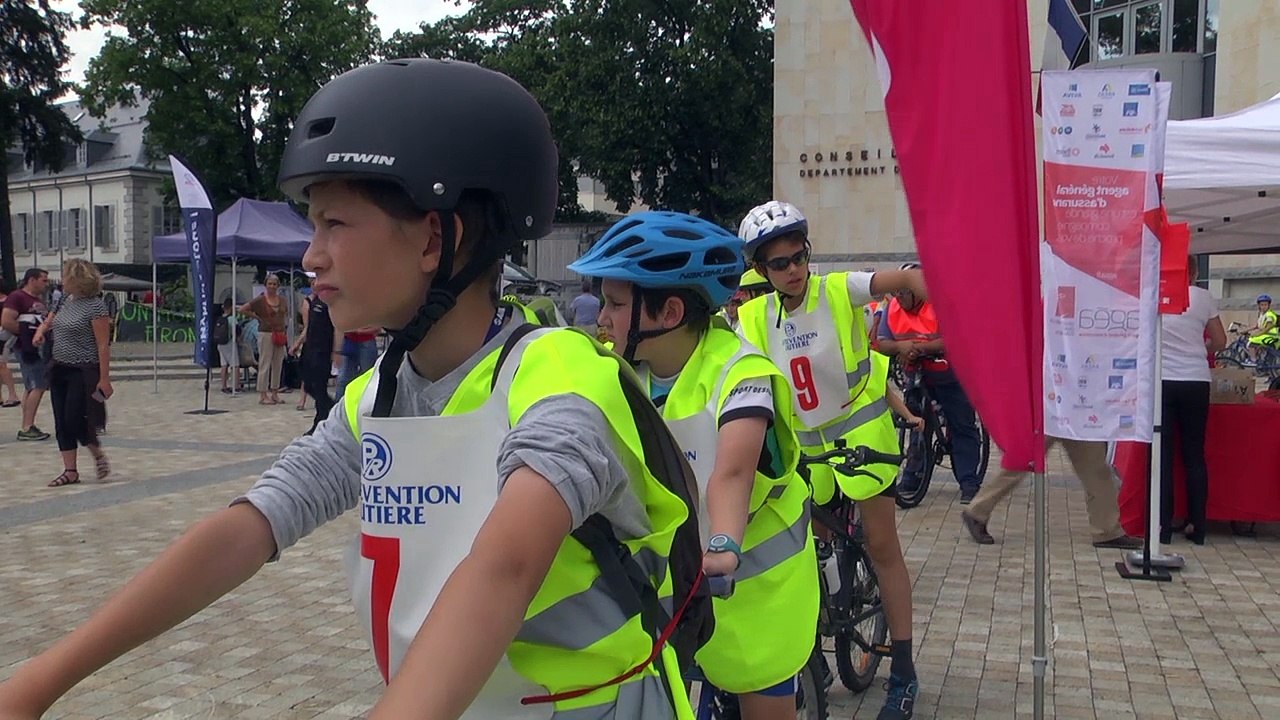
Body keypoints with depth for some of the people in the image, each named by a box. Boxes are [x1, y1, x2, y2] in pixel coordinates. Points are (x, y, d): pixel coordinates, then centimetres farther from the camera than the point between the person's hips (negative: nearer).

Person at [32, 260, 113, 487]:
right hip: (59, 369, 8)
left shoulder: (96, 306, -14)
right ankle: (70, 471, 14)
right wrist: (41, 330, 1)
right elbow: (49, 320, 26)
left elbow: (103, 345, -16)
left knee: (75, 421, -7)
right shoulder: (65, 300, 8)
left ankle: (98, 455, 19)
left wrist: (104, 378, -18)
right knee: (62, 423, 7)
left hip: (83, 372, -8)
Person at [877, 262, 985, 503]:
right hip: (916, 377, 5)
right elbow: (882, 344, -9)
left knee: (962, 427, -1)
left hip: (950, 376, -5)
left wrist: (920, 347, -37)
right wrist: (901, 346, -30)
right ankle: (911, 478, 20)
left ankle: (969, 483, 4)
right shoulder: (893, 307, -7)